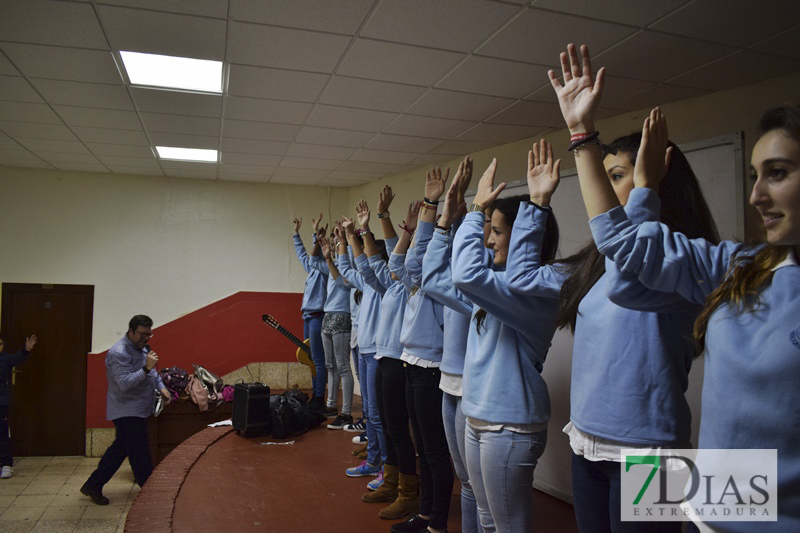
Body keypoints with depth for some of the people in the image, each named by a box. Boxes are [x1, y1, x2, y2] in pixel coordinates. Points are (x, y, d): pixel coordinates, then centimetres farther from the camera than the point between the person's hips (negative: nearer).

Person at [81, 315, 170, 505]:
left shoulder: (142, 347, 9)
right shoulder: (118, 353, -21)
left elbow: (153, 372, 23)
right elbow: (125, 384, -29)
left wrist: (161, 387, 10)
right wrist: (146, 369, -35)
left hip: (139, 410, 10)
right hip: (127, 412, -10)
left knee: (120, 448, 18)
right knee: (140, 455, -2)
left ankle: (93, 486, 30)